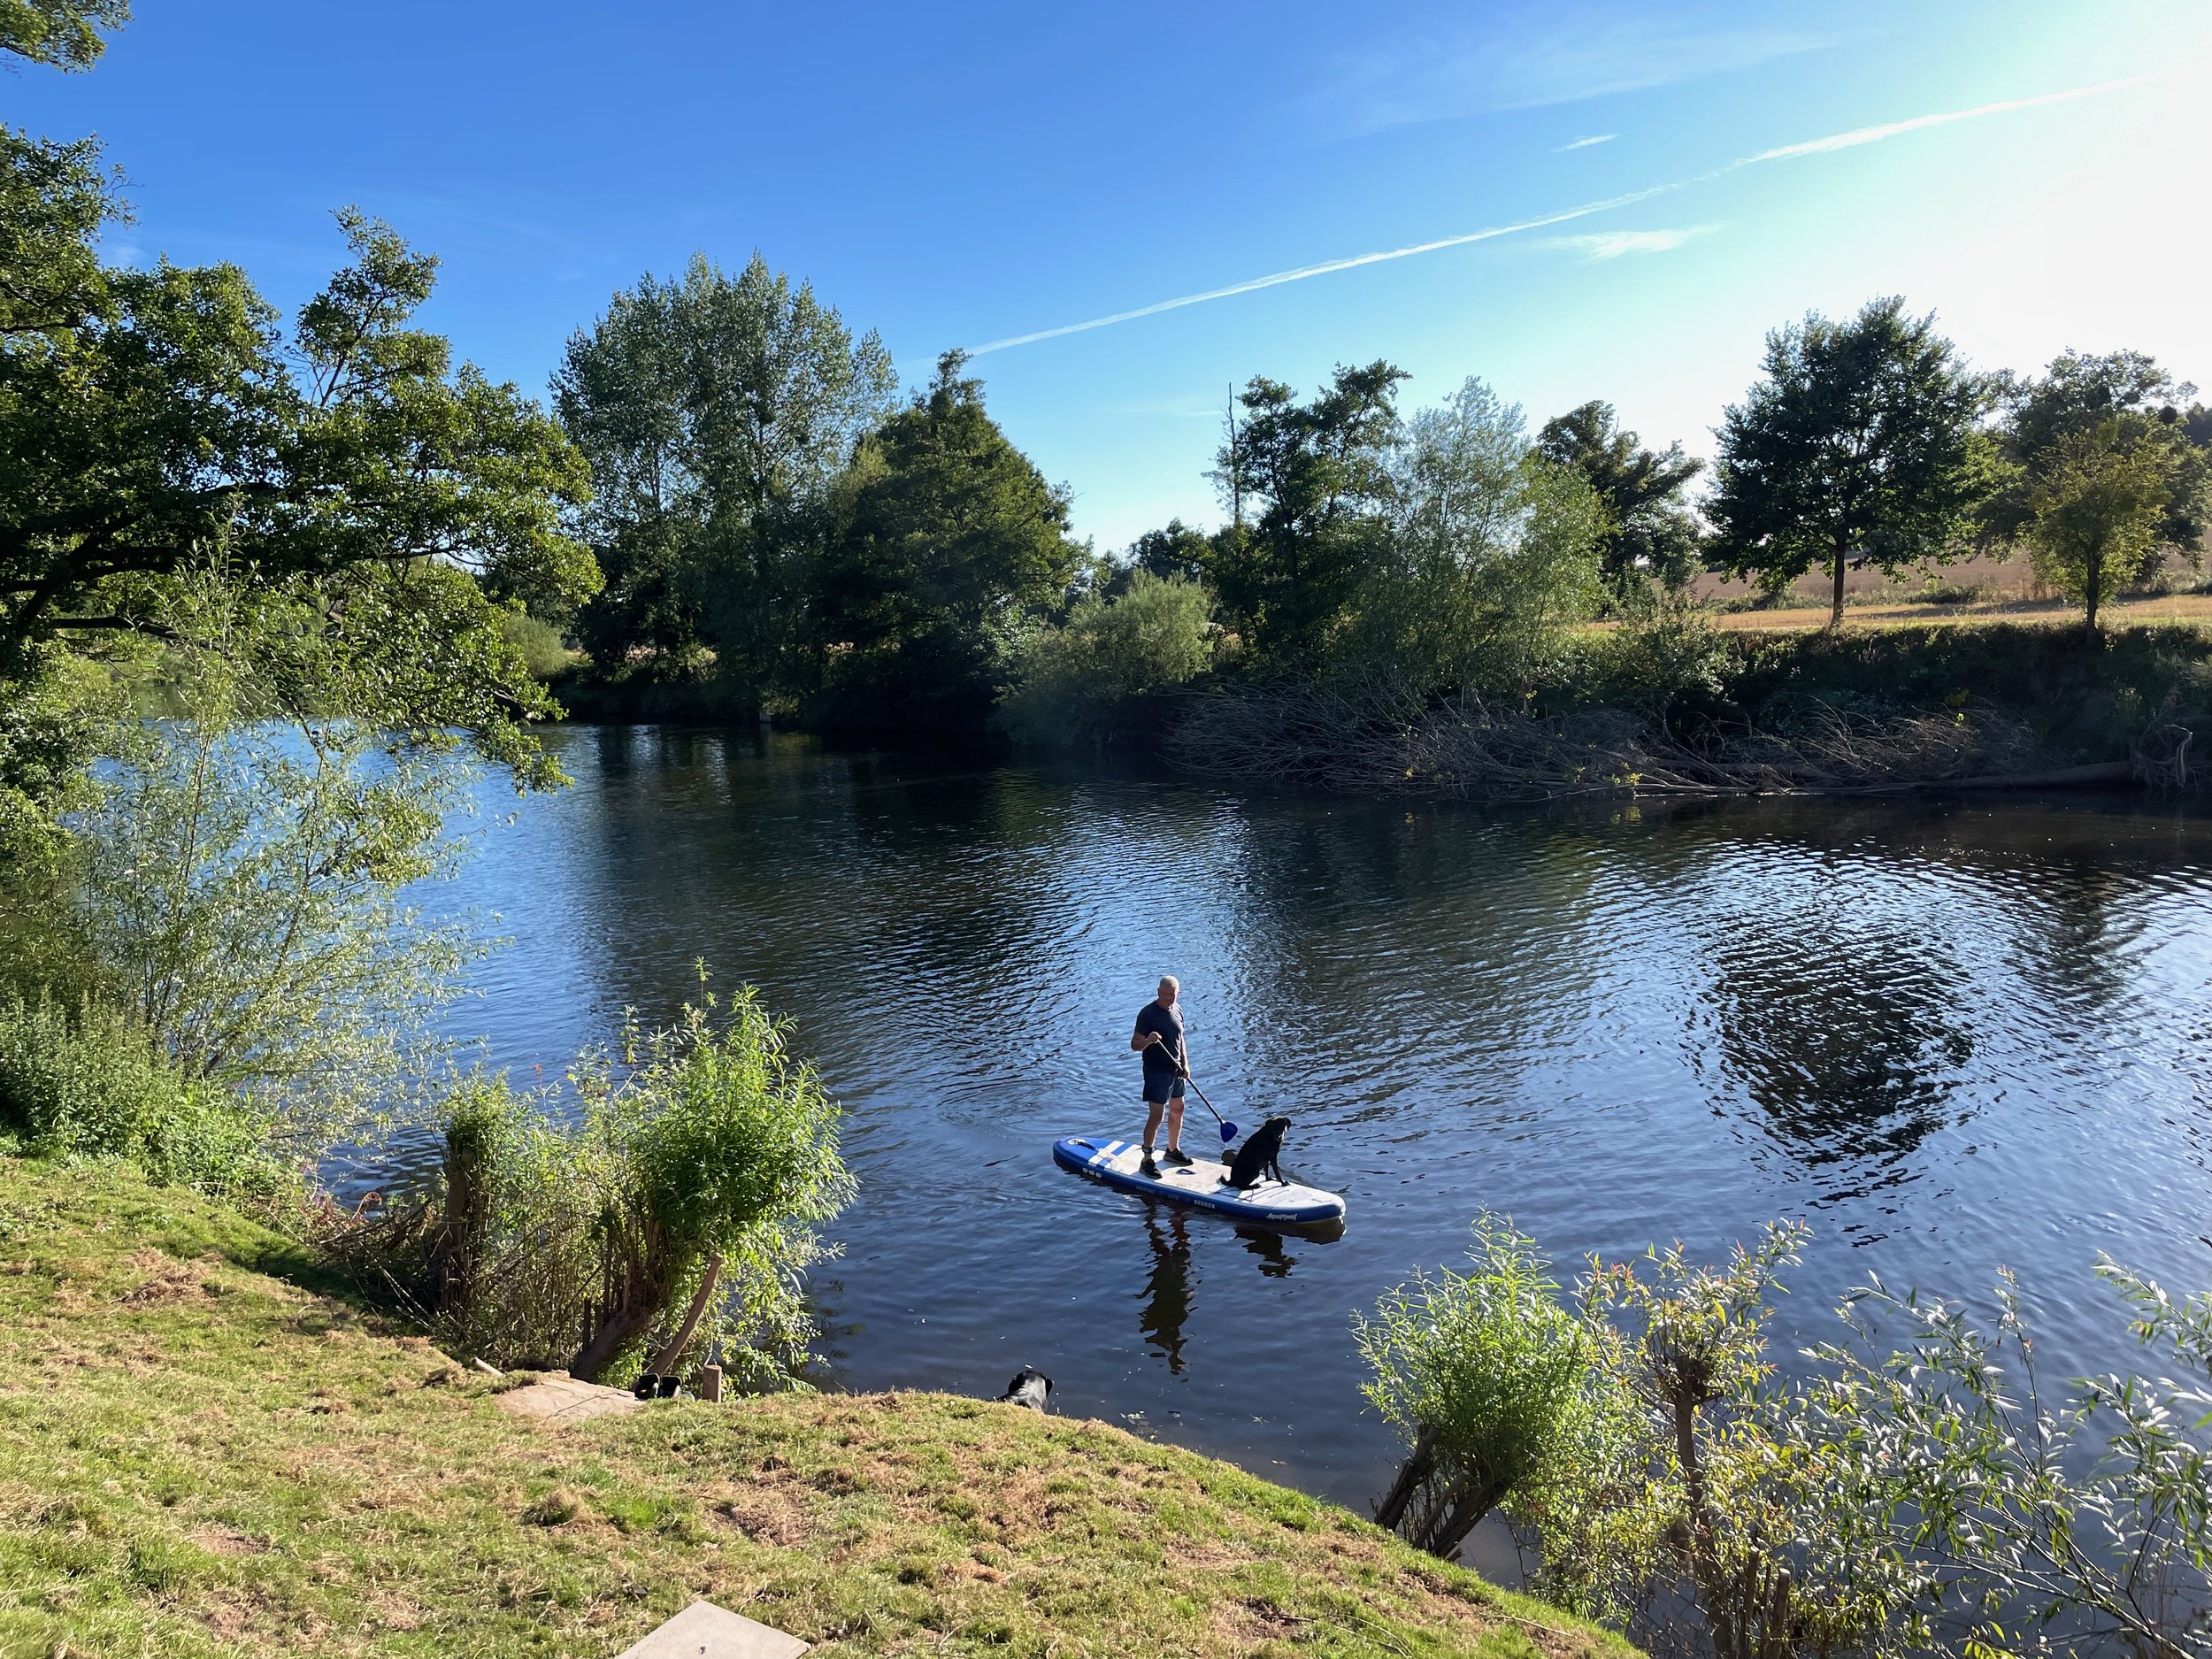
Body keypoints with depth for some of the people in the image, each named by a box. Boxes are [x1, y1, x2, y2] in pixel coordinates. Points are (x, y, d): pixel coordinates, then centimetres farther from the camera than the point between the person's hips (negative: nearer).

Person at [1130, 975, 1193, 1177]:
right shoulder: (1148, 1013, -18)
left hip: (1175, 1070, 8)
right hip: (1156, 1071, -8)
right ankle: (1147, 1161, 2)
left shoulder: (1176, 1010, 5)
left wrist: (1185, 1064, 7)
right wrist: (1148, 1041, -39)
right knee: (1156, 1116, -8)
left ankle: (1173, 1150, 36)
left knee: (1177, 1110, 18)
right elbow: (1135, 1044, -18)